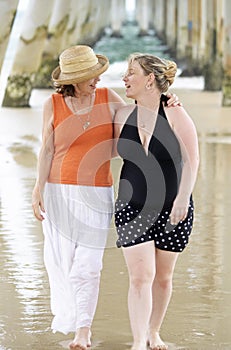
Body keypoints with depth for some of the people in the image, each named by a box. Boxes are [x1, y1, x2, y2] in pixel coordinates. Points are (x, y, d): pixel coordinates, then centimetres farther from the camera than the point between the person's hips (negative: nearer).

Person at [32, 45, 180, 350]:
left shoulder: (108, 98, 0)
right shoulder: (53, 105, -3)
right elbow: (47, 151, -1)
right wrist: (38, 190, -6)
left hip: (96, 194, 0)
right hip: (59, 192, 0)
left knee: (87, 264, -7)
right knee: (61, 260, 3)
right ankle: (72, 319, 26)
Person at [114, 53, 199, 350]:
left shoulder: (175, 115, -7)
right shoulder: (122, 116, 2)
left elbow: (191, 160, -10)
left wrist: (183, 198, -19)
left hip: (172, 210, -1)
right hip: (132, 208, 1)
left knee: (163, 276, 10)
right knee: (140, 276, -10)